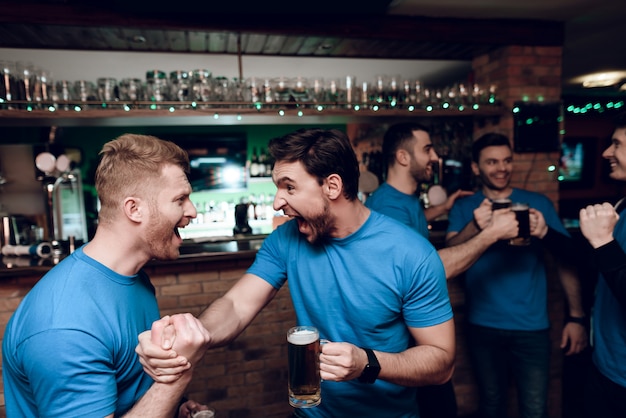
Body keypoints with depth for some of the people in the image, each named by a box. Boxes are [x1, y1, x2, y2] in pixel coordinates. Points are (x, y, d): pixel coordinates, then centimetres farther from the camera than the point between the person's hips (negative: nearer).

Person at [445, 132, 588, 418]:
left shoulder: (538, 203, 2)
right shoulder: (463, 207, 1)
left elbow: (568, 256, -2)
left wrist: (576, 316, -14)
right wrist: (474, 226, -35)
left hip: (532, 327, 0)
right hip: (483, 327, 0)